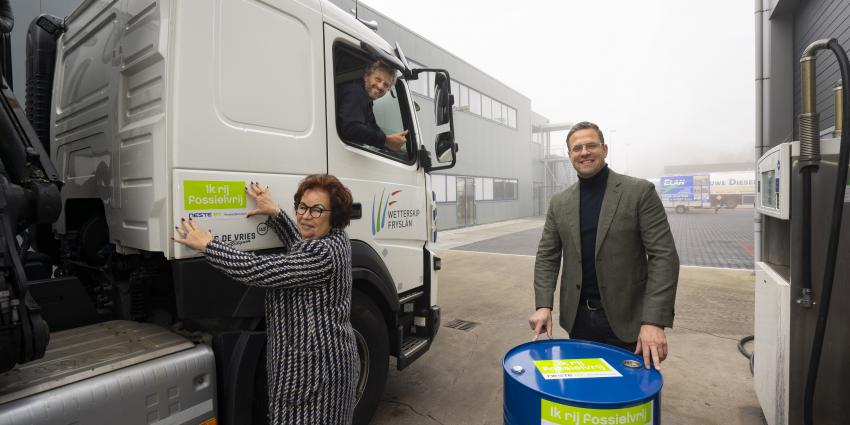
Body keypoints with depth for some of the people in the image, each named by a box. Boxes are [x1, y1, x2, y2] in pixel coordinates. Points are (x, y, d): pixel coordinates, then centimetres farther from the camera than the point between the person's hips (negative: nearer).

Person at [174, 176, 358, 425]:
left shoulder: (323, 254, -25)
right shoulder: (336, 238, 3)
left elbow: (257, 270, -27)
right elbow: (300, 249, 18)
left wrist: (207, 245, -16)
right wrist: (275, 213, 9)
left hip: (313, 367, -9)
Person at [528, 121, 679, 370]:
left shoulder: (640, 192, -7)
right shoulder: (559, 203, 3)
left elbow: (664, 256, -11)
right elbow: (547, 257, 4)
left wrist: (654, 321, -19)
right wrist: (543, 305, -9)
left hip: (626, 321, -3)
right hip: (577, 319, 3)